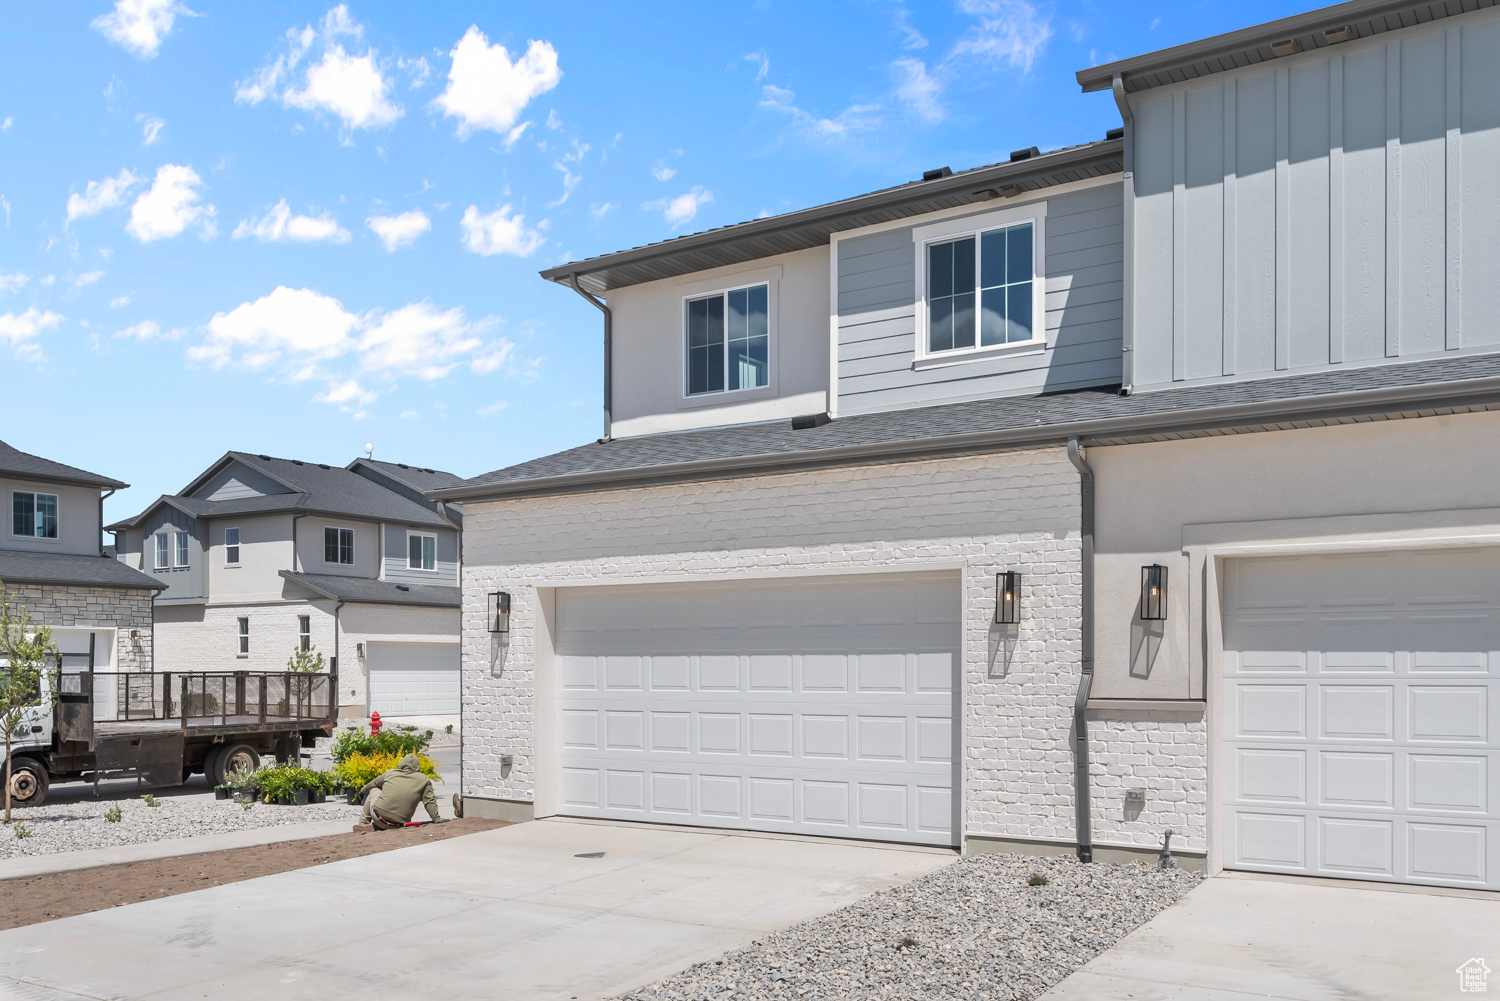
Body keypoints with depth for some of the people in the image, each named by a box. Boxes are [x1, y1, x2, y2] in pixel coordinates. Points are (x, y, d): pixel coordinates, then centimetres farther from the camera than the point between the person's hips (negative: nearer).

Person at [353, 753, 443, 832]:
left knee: (373, 790, 27)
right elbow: (430, 802, 2)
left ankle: (363, 823, 30)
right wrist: (437, 819, 10)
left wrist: (362, 791, 46)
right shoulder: (424, 780, 4)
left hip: (379, 818, 0)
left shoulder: (390, 773, 10)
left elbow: (373, 784, 28)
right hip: (399, 823, 0)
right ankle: (374, 826, 9)